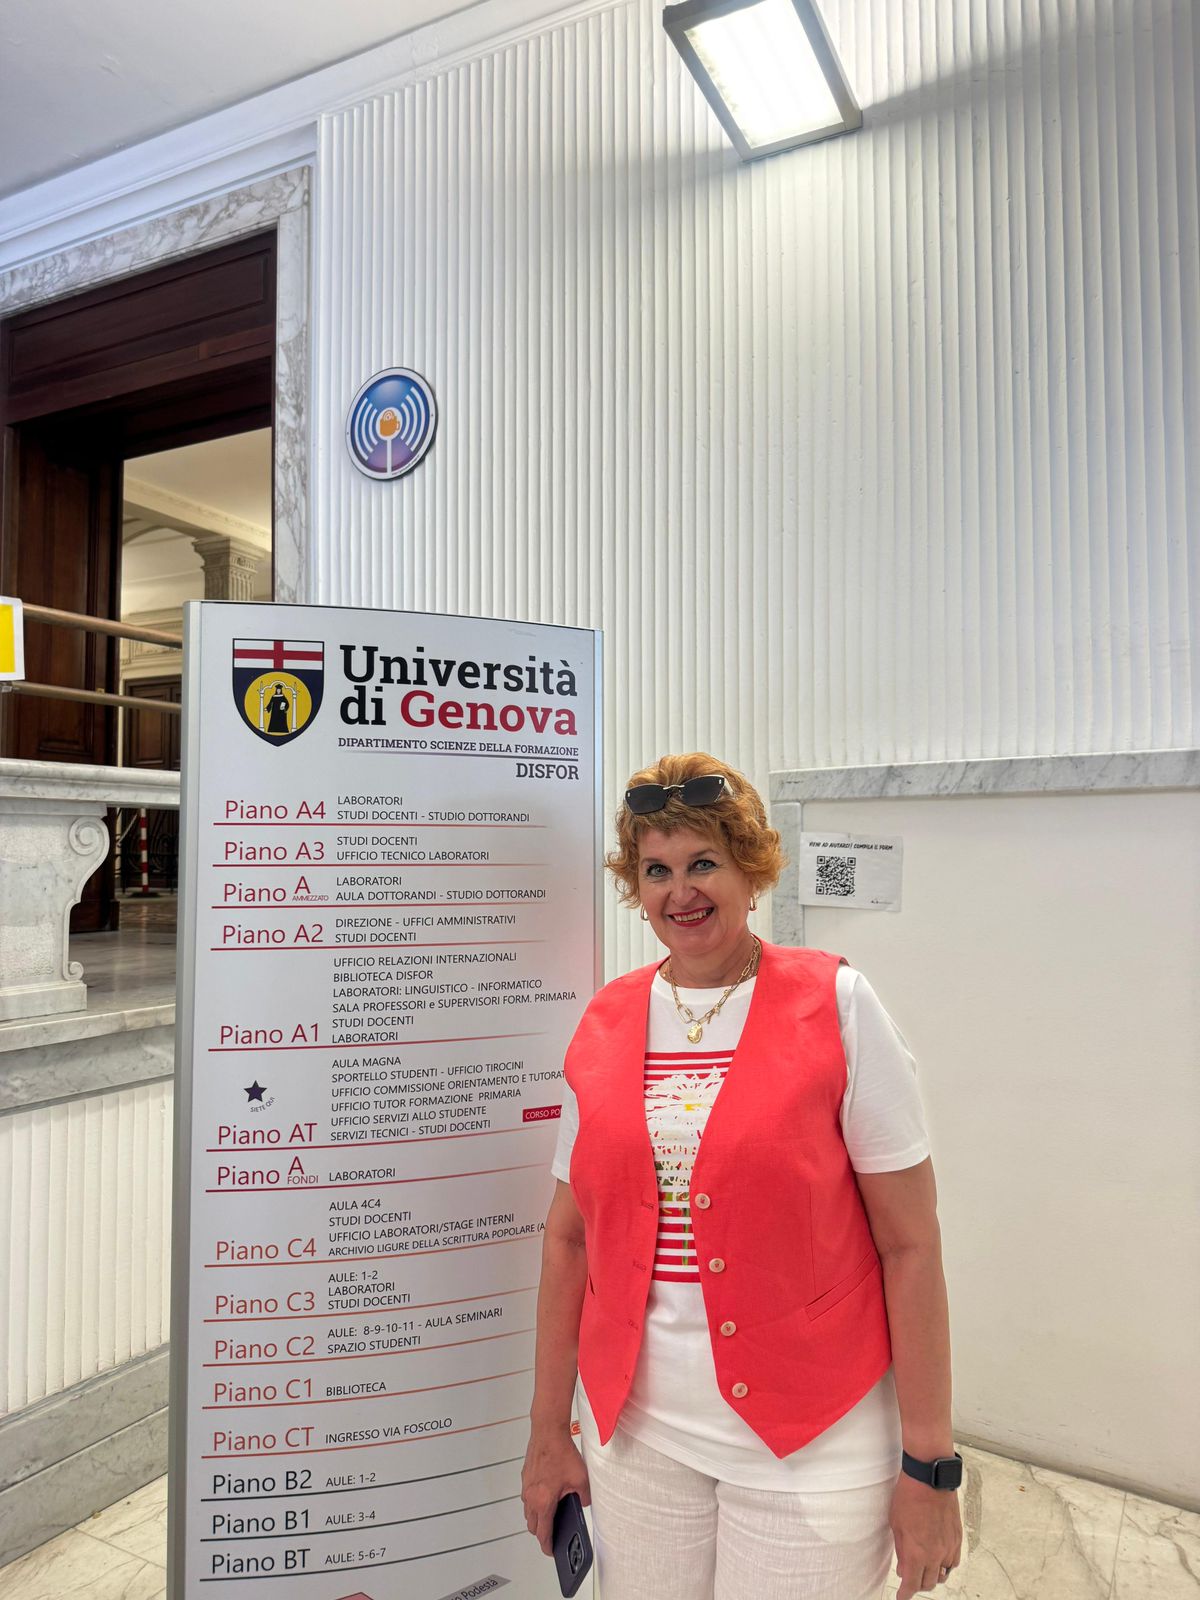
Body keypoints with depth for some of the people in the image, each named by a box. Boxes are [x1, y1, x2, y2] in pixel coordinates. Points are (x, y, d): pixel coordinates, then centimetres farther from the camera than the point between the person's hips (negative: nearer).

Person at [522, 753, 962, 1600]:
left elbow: (911, 1244, -9)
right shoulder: (604, 1025, -1)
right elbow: (570, 1237, 5)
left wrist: (930, 1463, -8)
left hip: (811, 1441, -3)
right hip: (633, 1426, 3)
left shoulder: (835, 1004, -11)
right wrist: (548, 1432, 9)